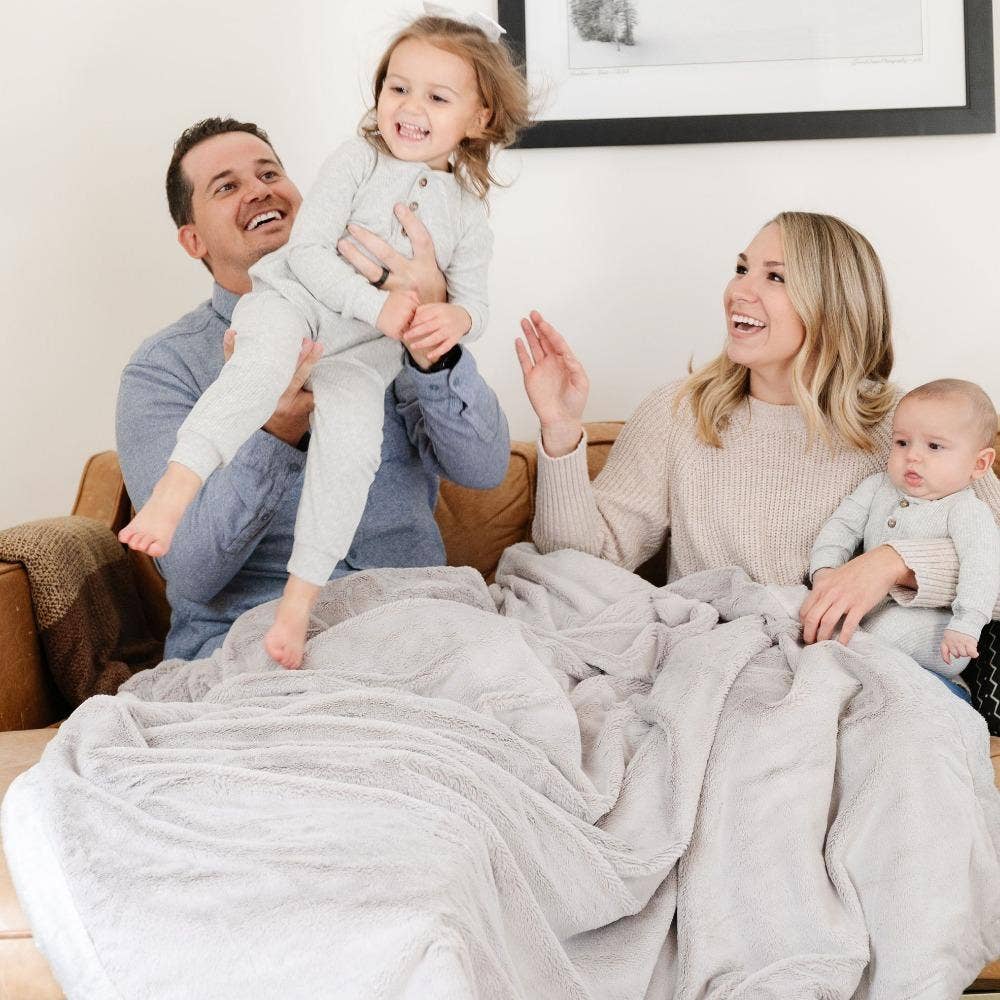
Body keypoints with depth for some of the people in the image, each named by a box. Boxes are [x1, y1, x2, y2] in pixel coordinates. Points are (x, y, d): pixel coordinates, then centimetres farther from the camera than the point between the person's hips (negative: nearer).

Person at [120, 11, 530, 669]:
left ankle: (300, 602, -18)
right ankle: (174, 489, -43)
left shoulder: (468, 212, 7)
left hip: (365, 348, 1)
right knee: (262, 367, -37)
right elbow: (309, 251, -9)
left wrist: (451, 318, -20)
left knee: (352, 441, -25)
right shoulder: (359, 162, -1)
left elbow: (474, 303, 5)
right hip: (297, 296, -1)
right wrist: (377, 304, -21)